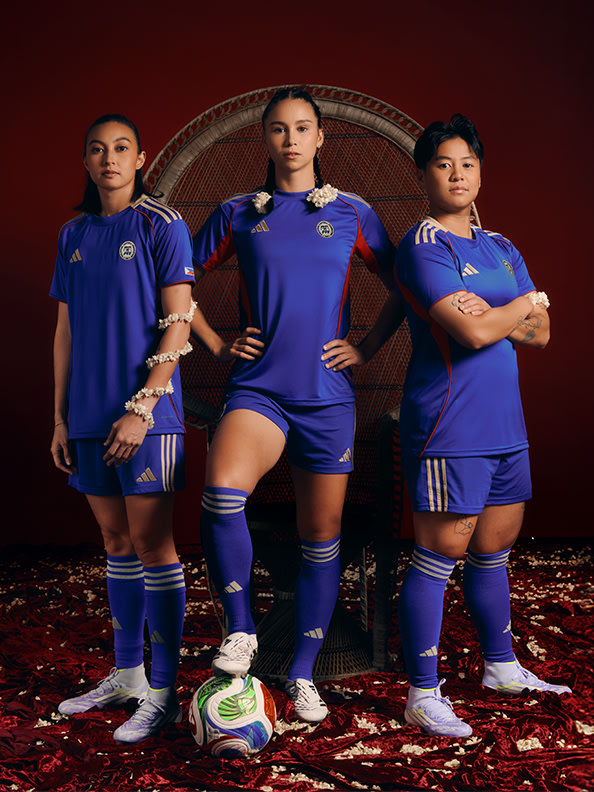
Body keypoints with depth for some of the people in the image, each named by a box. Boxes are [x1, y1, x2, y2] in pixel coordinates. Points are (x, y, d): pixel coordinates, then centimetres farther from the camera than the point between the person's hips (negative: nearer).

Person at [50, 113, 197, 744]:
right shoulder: (74, 235, 14)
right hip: (89, 415, 6)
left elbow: (177, 326, -9)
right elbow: (65, 331, 15)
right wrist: (60, 418, 11)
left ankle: (163, 692, 3)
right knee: (116, 542, 13)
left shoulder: (162, 226, -2)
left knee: (151, 543, -5)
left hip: (146, 412, -6)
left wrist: (141, 407, -16)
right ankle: (126, 674, 25)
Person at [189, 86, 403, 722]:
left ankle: (303, 674, 20)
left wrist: (367, 347, 5)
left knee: (321, 535, 5)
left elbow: (401, 287, 15)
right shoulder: (238, 214, 8)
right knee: (222, 491, -29)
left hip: (327, 393, 1)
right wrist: (217, 346, 6)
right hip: (257, 388, -1)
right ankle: (240, 630, -8)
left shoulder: (351, 213, 8)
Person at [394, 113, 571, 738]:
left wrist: (493, 316, -9)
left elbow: (539, 334, 10)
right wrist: (527, 302, -2)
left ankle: (502, 666, 32)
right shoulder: (423, 246, -8)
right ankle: (423, 697, 5)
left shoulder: (502, 250, 17)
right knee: (439, 556, -4)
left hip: (504, 423, 8)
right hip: (449, 424, -7)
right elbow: (473, 333, -20)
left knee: (494, 550, 16)